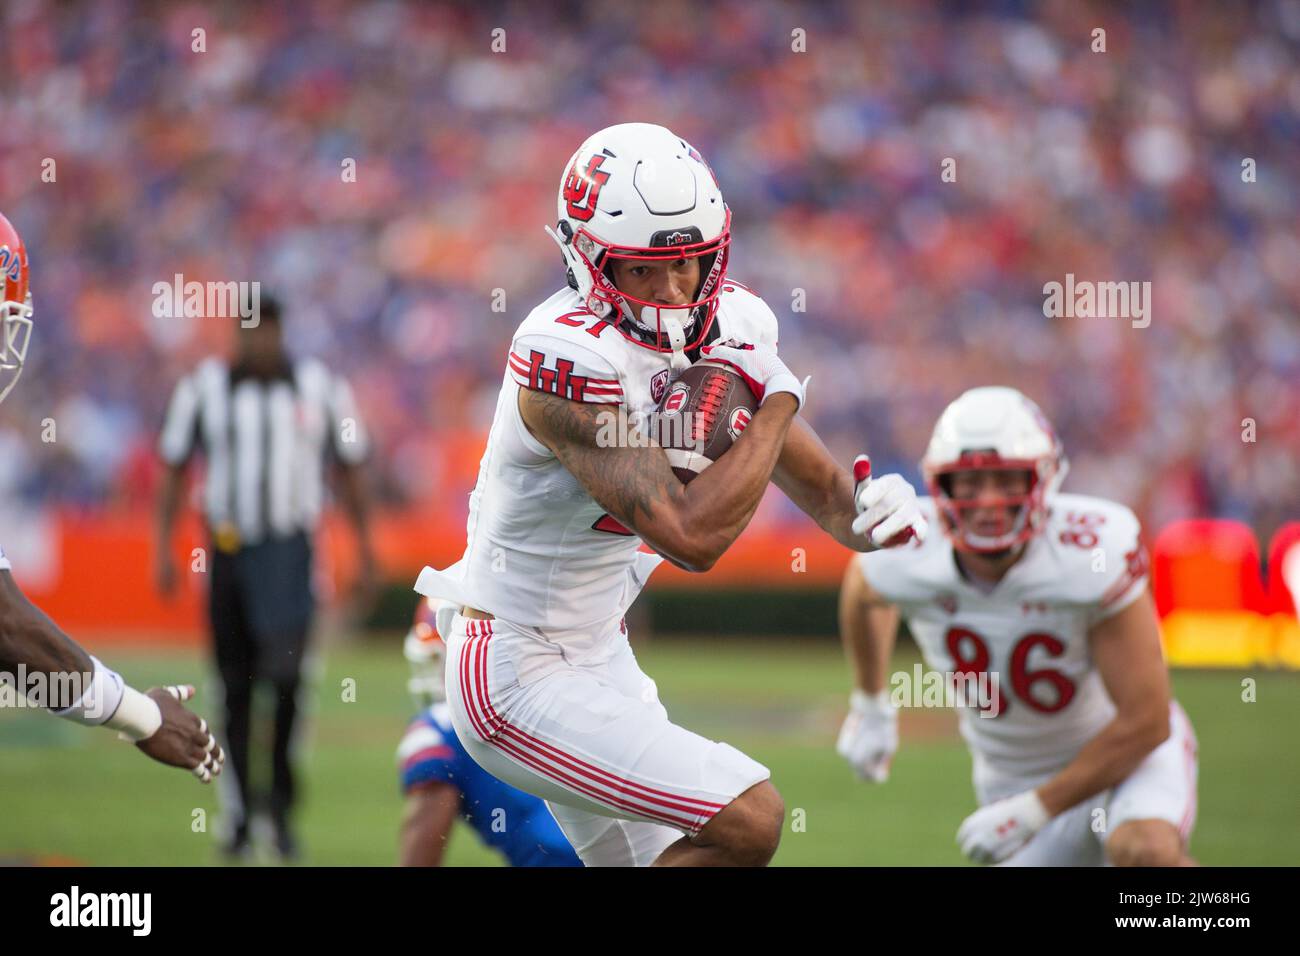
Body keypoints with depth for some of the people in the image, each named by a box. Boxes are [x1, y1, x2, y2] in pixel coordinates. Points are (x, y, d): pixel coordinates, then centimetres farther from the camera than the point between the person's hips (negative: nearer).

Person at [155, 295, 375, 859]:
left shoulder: (319, 389, 2)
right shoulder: (203, 389, 3)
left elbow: (351, 471, 11)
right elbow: (173, 469, 8)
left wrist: (364, 548, 10)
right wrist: (164, 548, 3)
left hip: (290, 551, -2)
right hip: (229, 551, 2)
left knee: (285, 673, -18)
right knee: (236, 686, 6)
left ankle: (281, 801, -5)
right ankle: (237, 808, 17)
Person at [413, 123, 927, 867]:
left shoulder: (727, 325, -1)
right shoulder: (570, 362, -27)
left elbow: (821, 486, 7)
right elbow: (692, 537, -31)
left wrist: (870, 508, -16)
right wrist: (781, 399, -22)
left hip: (598, 658, 9)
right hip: (522, 680, -9)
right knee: (749, 820, -17)